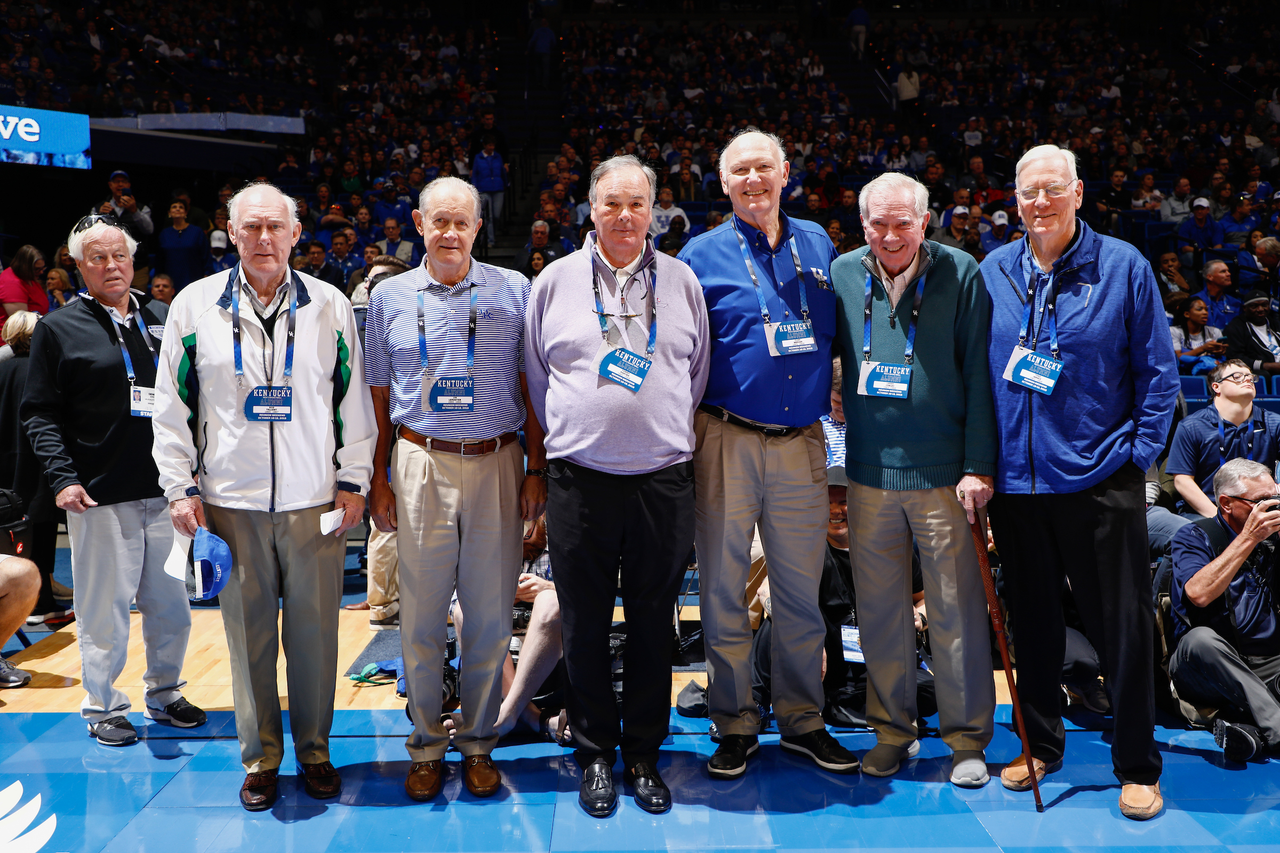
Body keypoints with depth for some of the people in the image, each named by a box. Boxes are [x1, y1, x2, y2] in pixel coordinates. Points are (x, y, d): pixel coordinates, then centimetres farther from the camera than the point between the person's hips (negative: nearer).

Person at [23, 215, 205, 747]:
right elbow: (39, 413, -2)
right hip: (100, 499, -4)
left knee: (171, 606, 11)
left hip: (166, 493, 4)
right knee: (104, 610, 3)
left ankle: (164, 694, 27)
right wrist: (62, 477, -13)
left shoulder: (157, 325, 14)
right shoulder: (58, 329, 1)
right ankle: (102, 707, 19)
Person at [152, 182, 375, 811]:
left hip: (315, 502, 0)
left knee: (315, 630, 6)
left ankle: (314, 750, 24)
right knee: (248, 634, 8)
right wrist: (180, 488, 1)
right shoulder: (195, 305, 3)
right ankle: (260, 759, 23)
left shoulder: (329, 306, 4)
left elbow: (353, 399, 7)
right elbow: (171, 405, 6)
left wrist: (353, 481, 3)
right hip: (230, 504, 0)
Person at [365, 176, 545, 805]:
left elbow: (530, 386, 6)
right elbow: (379, 397, 9)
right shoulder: (389, 298, 7)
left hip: (495, 464, 0)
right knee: (421, 613, 5)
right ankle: (427, 746, 21)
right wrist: (379, 481, 5)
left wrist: (535, 469, 1)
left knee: (490, 614, 6)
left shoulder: (514, 292, 4)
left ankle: (478, 744, 22)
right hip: (421, 464, 0)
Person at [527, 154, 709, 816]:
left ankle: (643, 754, 24)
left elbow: (698, 373, 15)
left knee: (653, 625, 9)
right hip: (579, 480, 0)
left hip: (664, 480, 1)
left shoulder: (681, 282, 8)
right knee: (585, 626, 7)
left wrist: (669, 434, 11)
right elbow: (537, 377, 13)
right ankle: (594, 754, 23)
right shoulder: (554, 282, 5)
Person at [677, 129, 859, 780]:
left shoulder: (818, 245, 10)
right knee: (724, 590, 5)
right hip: (728, 441, -2)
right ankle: (735, 726, 20)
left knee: (802, 590, 10)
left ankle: (802, 720, 25)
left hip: (802, 441, 3)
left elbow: (837, 333, 21)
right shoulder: (702, 255, 1)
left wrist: (836, 392, 12)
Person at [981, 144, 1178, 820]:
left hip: (1100, 482, -2)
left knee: (1122, 626, 4)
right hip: (1016, 480, 3)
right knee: (1032, 619, 14)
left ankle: (1138, 767, 18)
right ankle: (1040, 744, 30)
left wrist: (1140, 453, -6)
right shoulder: (992, 272, 7)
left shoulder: (1122, 266, -1)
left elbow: (1157, 370, 2)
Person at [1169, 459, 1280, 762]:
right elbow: (1199, 594, -20)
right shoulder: (1195, 537, 1)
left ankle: (1246, 723, -40)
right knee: (1200, 639, -37)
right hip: (1207, 669, -3)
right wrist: (1248, 537, -15)